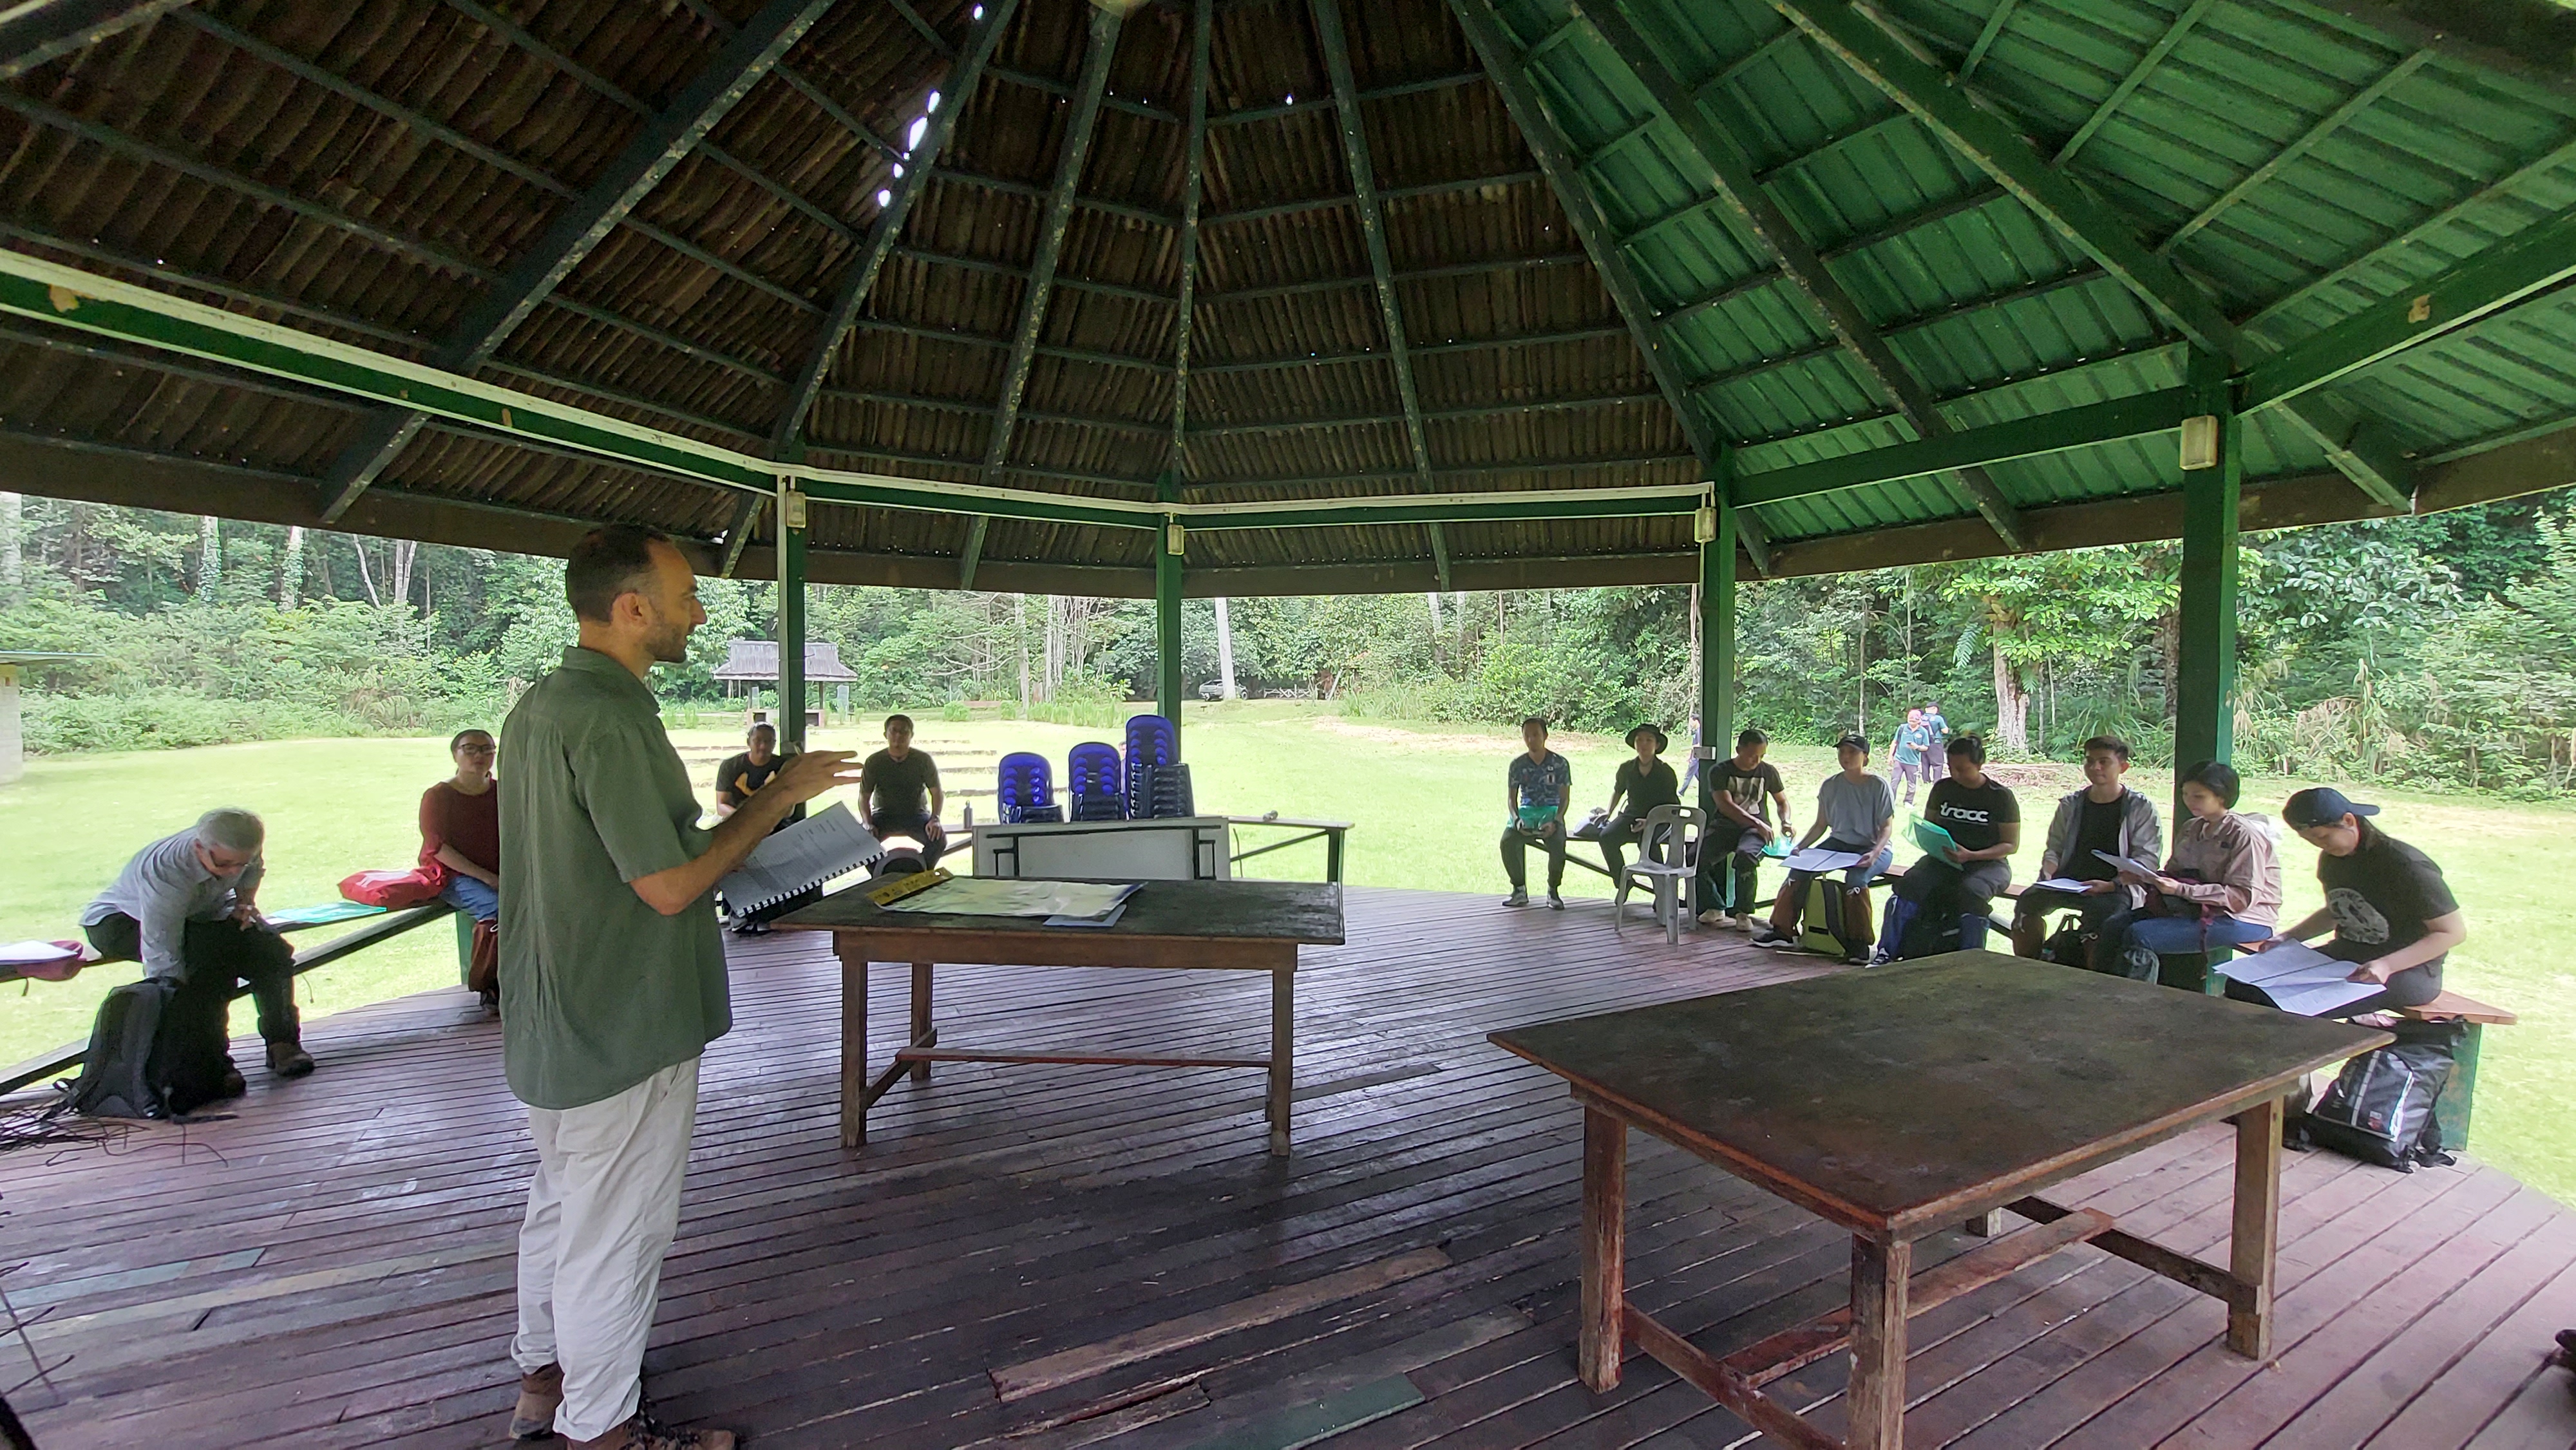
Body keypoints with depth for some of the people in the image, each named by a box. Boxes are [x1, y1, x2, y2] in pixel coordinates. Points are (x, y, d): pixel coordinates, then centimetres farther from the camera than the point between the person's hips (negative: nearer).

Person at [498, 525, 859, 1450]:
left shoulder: (537, 706, 6)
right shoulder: (611, 720, -26)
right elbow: (669, 885, -25)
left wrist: (723, 808, 10)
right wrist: (779, 795, -17)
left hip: (553, 1024, 10)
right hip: (622, 1033, -10)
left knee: (561, 1207, 25)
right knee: (614, 1235, 8)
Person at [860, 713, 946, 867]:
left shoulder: (923, 760, -7)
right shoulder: (874, 762, -7)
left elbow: (937, 793, -3)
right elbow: (864, 796, -2)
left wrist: (935, 819, -21)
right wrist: (868, 824, -19)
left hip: (916, 814, 0)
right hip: (884, 814, 0)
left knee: (939, 838, -29)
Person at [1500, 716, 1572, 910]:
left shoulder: (1559, 763, -1)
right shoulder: (1518, 764, 3)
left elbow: (1565, 798, 0)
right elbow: (1511, 798, 5)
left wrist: (1555, 821, -18)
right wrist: (1516, 820, -15)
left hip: (1551, 812, -2)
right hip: (1526, 811, 2)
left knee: (1558, 843, -33)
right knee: (1507, 841, -28)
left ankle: (1553, 891, -11)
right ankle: (1520, 889, -10)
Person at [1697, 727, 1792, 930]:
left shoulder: (1768, 771, 8)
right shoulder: (1720, 771, 0)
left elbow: (1782, 801, 22)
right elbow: (1725, 805, -12)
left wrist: (1785, 822, 0)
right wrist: (1757, 823, -23)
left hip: (1756, 829, 0)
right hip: (1726, 825, 0)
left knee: (1745, 856, -36)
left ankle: (1743, 912, -18)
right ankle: (1717, 909, -9)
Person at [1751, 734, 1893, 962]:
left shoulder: (1879, 785, -8)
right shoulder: (1831, 785, 4)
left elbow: (1887, 827, -8)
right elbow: (1821, 824, 10)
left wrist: (1875, 853, -25)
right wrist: (1800, 846, -4)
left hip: (1873, 849, -4)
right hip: (1838, 844, 5)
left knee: (1856, 878, -35)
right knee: (1800, 868, -17)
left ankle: (1858, 943, -24)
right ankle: (1783, 931, -9)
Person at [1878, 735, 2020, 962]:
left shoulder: (2001, 796, -4)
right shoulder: (1942, 788, 8)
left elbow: (2011, 845, -5)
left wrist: (1971, 856, -20)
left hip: (1989, 862, -3)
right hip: (1944, 859, 3)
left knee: (1970, 892, -38)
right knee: (1909, 884, -26)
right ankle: (1886, 955, -29)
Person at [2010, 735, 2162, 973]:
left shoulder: (2141, 808, 4)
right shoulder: (2071, 804, 16)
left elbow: (2145, 860, -2)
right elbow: (2054, 847, 19)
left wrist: (2111, 885, -17)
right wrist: (2049, 873, -3)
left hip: (2116, 888, -4)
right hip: (2068, 881, 4)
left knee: (2099, 911, -37)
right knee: (2029, 900, -25)